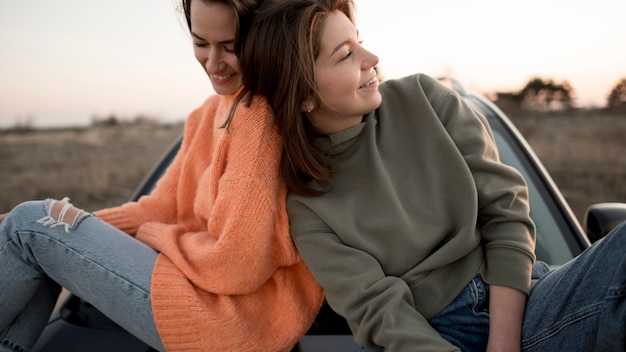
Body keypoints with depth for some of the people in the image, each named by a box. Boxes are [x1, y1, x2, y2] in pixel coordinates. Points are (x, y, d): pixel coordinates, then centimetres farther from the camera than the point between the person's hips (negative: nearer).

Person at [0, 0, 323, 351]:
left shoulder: (262, 112, -19)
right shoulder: (214, 109, 10)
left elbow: (236, 261, -22)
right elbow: (162, 207, 10)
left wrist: (154, 235, -5)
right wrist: (79, 225, -1)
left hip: (239, 316, -9)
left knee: (31, 223, -4)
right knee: (38, 221, 12)